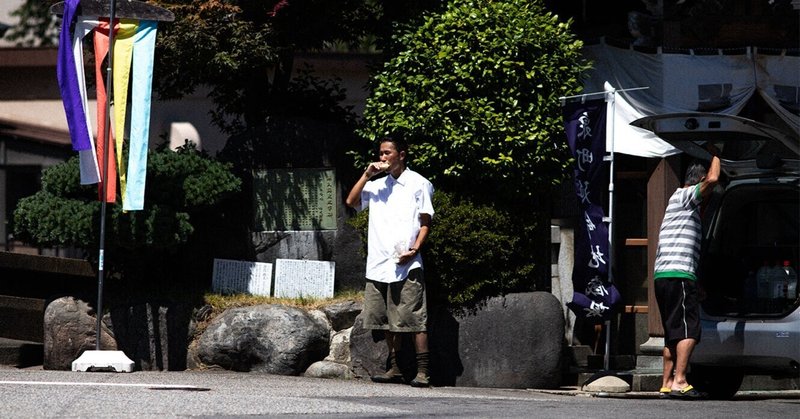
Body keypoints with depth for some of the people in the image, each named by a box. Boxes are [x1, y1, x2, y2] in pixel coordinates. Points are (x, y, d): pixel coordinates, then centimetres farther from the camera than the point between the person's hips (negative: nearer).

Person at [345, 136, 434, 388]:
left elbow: (426, 223, 0)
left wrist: (414, 249, -13)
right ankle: (395, 369, 14)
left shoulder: (418, 184, 3)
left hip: (406, 265, -6)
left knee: (414, 319, -9)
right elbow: (351, 202, 8)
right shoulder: (377, 185, 18)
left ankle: (422, 371, -10)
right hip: (378, 264, 6)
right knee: (387, 321, 7)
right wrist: (367, 175, 2)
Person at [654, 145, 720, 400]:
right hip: (679, 274, -10)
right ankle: (679, 381, -21)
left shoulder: (681, 201, 26)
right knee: (689, 330, -13)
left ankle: (667, 384, 8)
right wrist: (714, 154, 0)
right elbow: (712, 179, -15)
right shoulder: (684, 196, -3)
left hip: (662, 276, 10)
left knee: (674, 333, 10)